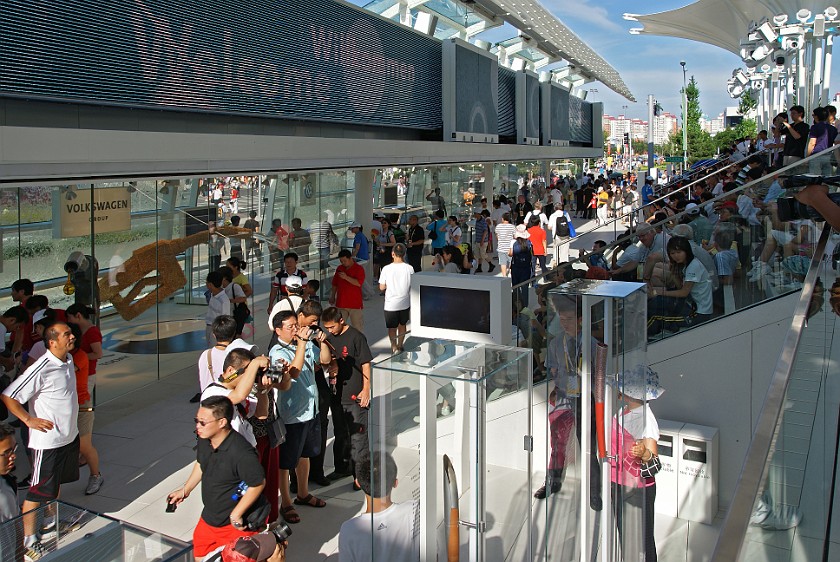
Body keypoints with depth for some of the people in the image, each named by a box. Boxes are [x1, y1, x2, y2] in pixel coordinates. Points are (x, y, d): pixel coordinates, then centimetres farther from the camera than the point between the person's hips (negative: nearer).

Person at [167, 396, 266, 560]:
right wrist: (185, 490, 20)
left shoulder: (241, 452, -34)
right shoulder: (204, 440, -8)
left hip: (236, 525, -8)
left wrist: (236, 514, -19)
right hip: (208, 520, 8)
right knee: (200, 556, 21)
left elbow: (258, 483, -25)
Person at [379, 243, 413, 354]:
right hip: (405, 303, 3)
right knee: (402, 325, 21)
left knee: (392, 327, 11)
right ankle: (400, 346, 34)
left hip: (391, 304, -2)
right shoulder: (409, 268, -10)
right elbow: (412, 287, -2)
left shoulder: (386, 269, -14)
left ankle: (394, 347, 5)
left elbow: (381, 287, -7)